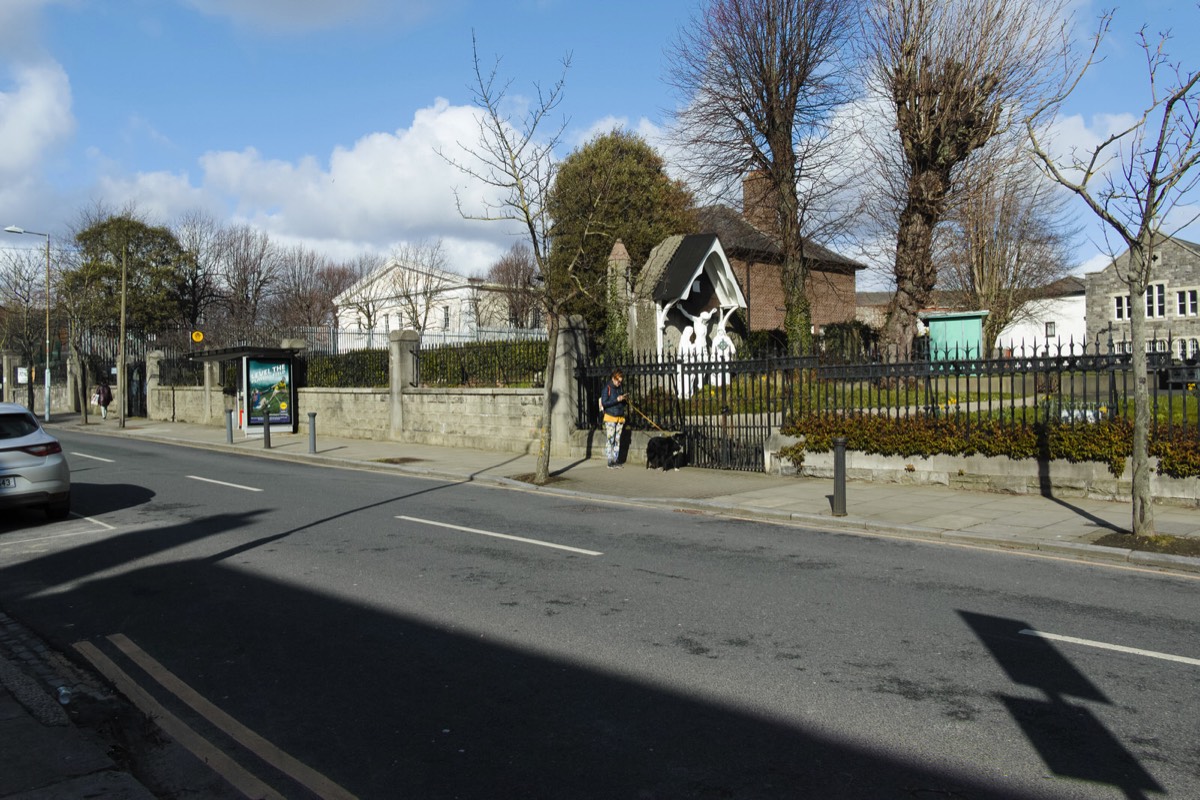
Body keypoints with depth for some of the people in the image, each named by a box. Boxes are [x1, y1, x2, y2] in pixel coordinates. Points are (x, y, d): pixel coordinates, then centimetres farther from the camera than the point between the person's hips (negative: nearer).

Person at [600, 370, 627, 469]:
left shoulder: (619, 389, 14)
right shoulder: (607, 388, -5)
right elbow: (604, 403, -13)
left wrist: (623, 399, 0)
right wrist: (617, 400, -19)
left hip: (620, 418, 6)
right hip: (610, 417, -6)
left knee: (617, 440, 6)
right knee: (610, 440, -7)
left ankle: (615, 460, 11)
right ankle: (610, 462, -4)